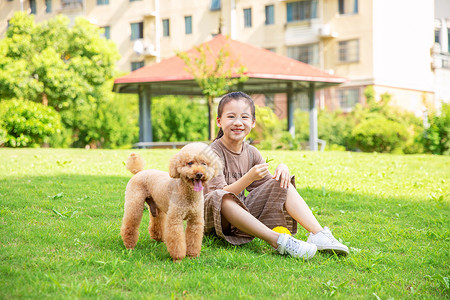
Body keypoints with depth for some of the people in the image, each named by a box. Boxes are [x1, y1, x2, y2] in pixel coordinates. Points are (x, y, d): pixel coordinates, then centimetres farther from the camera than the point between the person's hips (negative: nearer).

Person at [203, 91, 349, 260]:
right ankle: (277, 240, -43)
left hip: (243, 213, 7)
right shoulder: (214, 152, -14)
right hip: (215, 219, -7)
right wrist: (249, 177, -38)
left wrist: (282, 169, -10)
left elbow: (269, 185, 12)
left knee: (282, 183, -3)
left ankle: (318, 234, -20)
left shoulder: (251, 153, 7)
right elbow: (219, 195, -24)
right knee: (220, 198, -40)